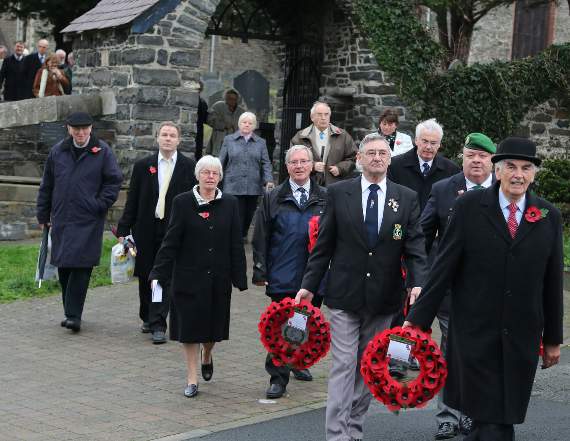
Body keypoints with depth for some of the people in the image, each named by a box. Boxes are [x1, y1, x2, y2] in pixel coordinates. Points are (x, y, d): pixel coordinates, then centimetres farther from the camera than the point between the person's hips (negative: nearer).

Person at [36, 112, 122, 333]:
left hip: (88, 222, -4)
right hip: (61, 220, 4)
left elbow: (114, 181, 2)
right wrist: (43, 215, 13)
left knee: (81, 268, -9)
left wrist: (100, 205, -8)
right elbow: (46, 185, 14)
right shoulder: (58, 152, 9)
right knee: (64, 267, 7)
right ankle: (70, 312, 19)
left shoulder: (103, 152, -1)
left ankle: (74, 315, -6)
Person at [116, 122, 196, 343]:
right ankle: (147, 318, 30)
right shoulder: (143, 166, 5)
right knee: (145, 277, 12)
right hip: (146, 230, 3)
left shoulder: (189, 167, 1)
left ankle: (158, 325, -5)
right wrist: (123, 230, 3)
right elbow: (132, 201, 7)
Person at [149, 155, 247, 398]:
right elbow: (171, 241, -3)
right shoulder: (182, 202, -3)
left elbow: (236, 244, 4)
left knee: (214, 323, 9)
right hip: (189, 276, -2)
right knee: (190, 326, 1)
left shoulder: (229, 204, 2)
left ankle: (207, 357, 42)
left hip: (219, 279, 2)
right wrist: (158, 274, -8)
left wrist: (240, 278, 1)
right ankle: (192, 378, 13)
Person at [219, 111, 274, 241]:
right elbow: (221, 162, 8)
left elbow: (266, 163, 4)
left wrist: (269, 180, -11)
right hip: (233, 187, -2)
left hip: (253, 187, 2)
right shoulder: (229, 140, 8)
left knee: (249, 216, 7)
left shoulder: (261, 142, 12)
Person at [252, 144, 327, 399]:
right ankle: (278, 378, 0)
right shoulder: (273, 199, 4)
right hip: (283, 276, -2)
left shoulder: (325, 198, 6)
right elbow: (260, 238, 3)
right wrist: (260, 271, -1)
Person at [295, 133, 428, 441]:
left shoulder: (407, 198, 3)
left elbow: (415, 248, -1)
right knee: (343, 365, -5)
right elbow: (324, 245, 4)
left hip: (383, 299, 2)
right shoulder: (338, 193, 1)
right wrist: (308, 285, 1)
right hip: (345, 295, -2)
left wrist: (417, 284, -17)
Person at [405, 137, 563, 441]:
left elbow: (553, 281, 9)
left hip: (522, 337, 2)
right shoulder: (470, 206, -2)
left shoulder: (549, 216, 5)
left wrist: (553, 338, 12)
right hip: (475, 333, -2)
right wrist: (418, 318, -4)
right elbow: (444, 266, -2)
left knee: (507, 414, 6)